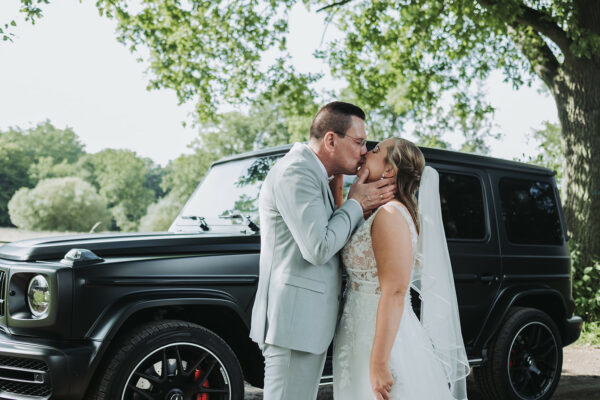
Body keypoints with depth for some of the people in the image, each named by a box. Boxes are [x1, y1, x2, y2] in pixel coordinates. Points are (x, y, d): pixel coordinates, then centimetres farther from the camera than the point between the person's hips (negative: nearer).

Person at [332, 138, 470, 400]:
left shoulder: (390, 215, -16)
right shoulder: (377, 214, 12)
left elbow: (395, 293, -22)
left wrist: (378, 364, -24)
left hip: (381, 340, -9)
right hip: (363, 337, 9)